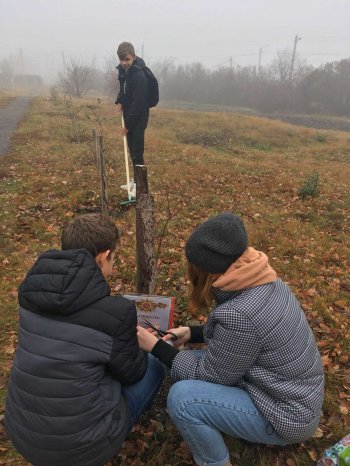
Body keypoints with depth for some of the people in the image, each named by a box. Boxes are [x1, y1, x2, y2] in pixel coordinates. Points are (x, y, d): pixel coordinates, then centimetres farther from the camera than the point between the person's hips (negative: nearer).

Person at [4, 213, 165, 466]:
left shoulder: (32, 289, -5)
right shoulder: (116, 311, -22)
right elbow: (130, 372, -4)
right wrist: (143, 345, 19)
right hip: (80, 443, -5)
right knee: (153, 364, 16)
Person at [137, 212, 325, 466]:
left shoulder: (239, 313, -34)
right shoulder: (265, 281, -7)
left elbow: (213, 376, -18)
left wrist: (157, 347, -11)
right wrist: (192, 332, 5)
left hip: (286, 414, -8)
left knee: (182, 397, -20)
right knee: (191, 361, 5)